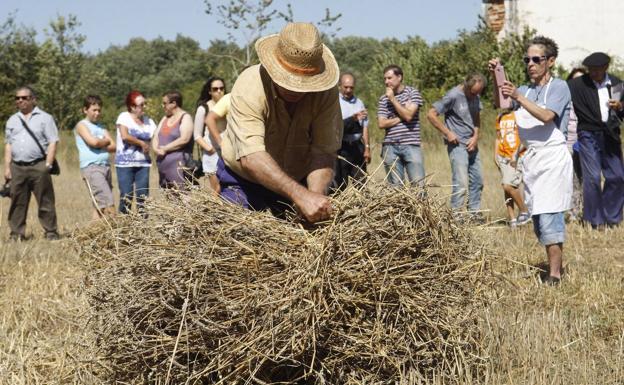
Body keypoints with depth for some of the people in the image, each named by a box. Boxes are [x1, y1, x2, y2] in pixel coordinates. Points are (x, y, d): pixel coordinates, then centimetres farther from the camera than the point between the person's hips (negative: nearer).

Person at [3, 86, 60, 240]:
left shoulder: (45, 118, 5)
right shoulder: (12, 120, 18)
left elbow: (52, 142, -1)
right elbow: (8, 145, 18)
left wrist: (47, 165, -10)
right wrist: (7, 167, 9)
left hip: (38, 166, -4)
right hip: (17, 168, 4)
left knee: (45, 202, -3)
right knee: (17, 203, 4)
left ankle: (51, 233, 2)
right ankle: (16, 235, 9)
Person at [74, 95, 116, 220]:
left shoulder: (102, 128, 21)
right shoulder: (82, 125, 2)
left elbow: (113, 147, 11)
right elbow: (93, 142, -13)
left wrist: (100, 144, -5)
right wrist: (105, 141, 5)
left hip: (105, 166, 7)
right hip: (91, 167, -7)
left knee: (99, 206, 6)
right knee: (108, 204, -17)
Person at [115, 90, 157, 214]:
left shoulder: (148, 121, 12)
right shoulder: (124, 117, -2)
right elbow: (125, 136, -16)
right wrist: (142, 143, -7)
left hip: (143, 163, 4)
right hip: (125, 163, -4)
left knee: (143, 197, -1)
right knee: (126, 197, -7)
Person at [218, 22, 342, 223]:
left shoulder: (325, 92, -20)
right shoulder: (249, 86, -29)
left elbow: (324, 151, -25)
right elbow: (251, 158, -40)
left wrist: (315, 194, -45)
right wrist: (299, 194, -52)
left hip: (299, 181, 2)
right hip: (243, 182, -2)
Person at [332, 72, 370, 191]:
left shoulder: (359, 103, 15)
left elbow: (364, 126, 14)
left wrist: (367, 148, 6)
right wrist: (353, 118, -26)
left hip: (357, 146, 4)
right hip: (341, 147, -4)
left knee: (361, 182, 2)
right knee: (339, 185, -5)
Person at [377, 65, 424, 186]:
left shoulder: (412, 93, 4)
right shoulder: (383, 99, 12)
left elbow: (408, 115, -10)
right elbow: (382, 124, 2)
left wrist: (393, 99, -5)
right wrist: (400, 118, -7)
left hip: (411, 145, -2)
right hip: (390, 147, 3)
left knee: (419, 184, -8)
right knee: (394, 186, 3)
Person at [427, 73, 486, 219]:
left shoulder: (475, 96, 6)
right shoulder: (453, 96, -15)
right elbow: (431, 114, -13)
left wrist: (476, 136, 0)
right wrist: (448, 133, -13)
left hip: (471, 144, 8)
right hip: (457, 145, -8)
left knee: (477, 179, 12)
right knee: (461, 183, -13)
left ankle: (474, 213, 22)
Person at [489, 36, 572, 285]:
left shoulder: (558, 87, -2)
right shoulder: (525, 90, 17)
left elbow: (547, 116, -18)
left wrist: (518, 97, -23)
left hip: (552, 157, -7)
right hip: (530, 158, 7)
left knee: (549, 217, -14)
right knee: (537, 218, 8)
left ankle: (554, 274, -12)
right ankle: (554, 266, 17)